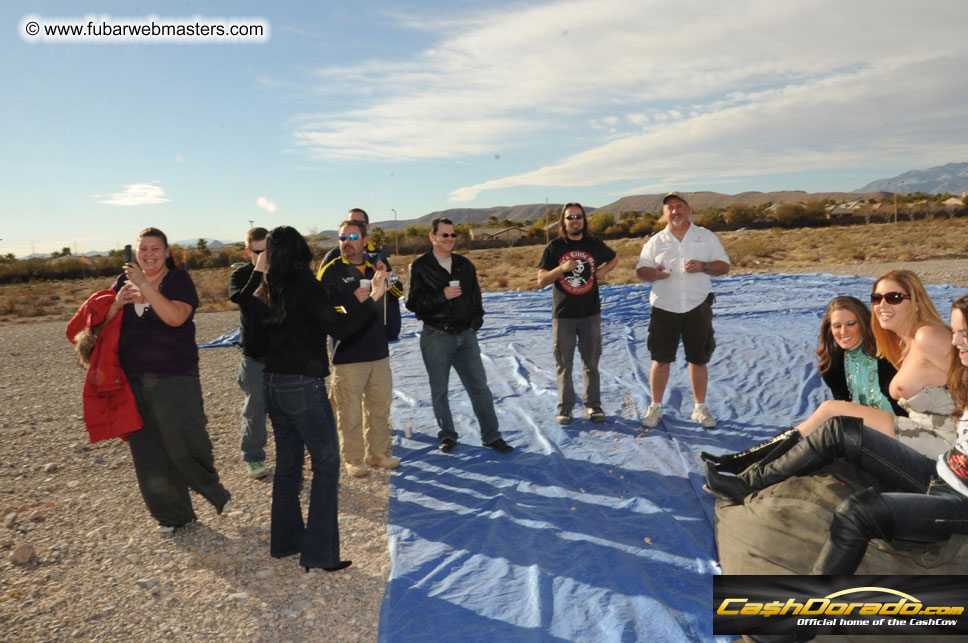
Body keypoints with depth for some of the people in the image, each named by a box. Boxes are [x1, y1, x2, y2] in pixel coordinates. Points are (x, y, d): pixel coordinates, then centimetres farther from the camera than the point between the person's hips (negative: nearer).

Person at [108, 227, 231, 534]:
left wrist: (145, 284, -22)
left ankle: (211, 487, 18)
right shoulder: (123, 281, 12)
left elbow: (175, 317, -21)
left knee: (184, 443, -11)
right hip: (134, 379, 5)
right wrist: (118, 302, -10)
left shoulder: (179, 280, -3)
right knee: (148, 452, 8)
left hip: (174, 377, -5)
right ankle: (172, 514, 22)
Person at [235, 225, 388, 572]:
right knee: (326, 463, -1)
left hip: (274, 383, 8)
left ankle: (284, 540, 29)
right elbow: (338, 326, -24)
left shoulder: (267, 290, 7)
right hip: (303, 385, -8)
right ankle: (319, 553, 0)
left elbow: (243, 299, 28)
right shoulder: (305, 285, -14)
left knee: (287, 462, 18)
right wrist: (373, 298, -22)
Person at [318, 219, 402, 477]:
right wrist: (353, 299, -22)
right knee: (350, 411, 1)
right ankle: (352, 458, 17)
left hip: (379, 352, 5)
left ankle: (378, 453, 29)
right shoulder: (331, 271, -5)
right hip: (347, 355, -5)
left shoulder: (375, 267, 11)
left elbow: (391, 299, 24)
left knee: (380, 406, 14)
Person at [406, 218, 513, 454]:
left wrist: (476, 320, 4)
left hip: (465, 334, 4)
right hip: (436, 336, -3)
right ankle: (447, 436, 22)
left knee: (479, 386, 4)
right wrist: (442, 295, -18)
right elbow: (412, 302, -9)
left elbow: (476, 295, 18)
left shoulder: (465, 264, 11)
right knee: (440, 390, 6)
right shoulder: (420, 266, -3)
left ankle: (491, 436, 13)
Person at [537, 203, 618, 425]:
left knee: (591, 362, 8)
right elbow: (541, 281, -4)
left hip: (590, 313, 2)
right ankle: (565, 407, 14)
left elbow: (614, 258, 24)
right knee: (564, 364, 4)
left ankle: (593, 404, 18)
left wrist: (603, 270, 3)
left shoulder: (595, 245, 5)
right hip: (563, 314, -1)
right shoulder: (554, 248, -1)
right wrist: (562, 268, -20)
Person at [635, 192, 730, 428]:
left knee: (698, 360, 6)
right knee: (661, 359, 2)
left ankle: (700, 407, 20)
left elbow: (724, 266, 6)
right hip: (664, 308, 0)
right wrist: (654, 273, -17)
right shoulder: (656, 241, 9)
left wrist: (704, 266, -14)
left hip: (697, 307, 0)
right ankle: (655, 406, 15)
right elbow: (640, 270, 6)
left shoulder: (706, 237, 8)